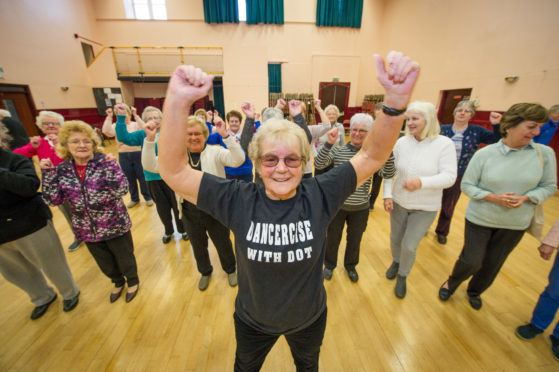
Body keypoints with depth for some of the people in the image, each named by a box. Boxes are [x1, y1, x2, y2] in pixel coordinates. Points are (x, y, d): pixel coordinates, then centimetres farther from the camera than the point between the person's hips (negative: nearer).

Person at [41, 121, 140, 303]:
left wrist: (111, 167, -34)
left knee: (125, 258, 15)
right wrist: (47, 173, -10)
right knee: (105, 262, 24)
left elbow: (122, 190, -23)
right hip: (88, 230, 4)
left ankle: (132, 282, 43)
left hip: (115, 226, -4)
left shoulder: (105, 162, -15)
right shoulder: (62, 170, -2)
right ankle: (118, 282, 51)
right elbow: (54, 200, -4)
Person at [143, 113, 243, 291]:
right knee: (198, 246, 24)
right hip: (190, 213, 3)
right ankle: (205, 272, 53)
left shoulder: (215, 152, -11)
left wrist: (225, 135, -38)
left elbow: (238, 160, -27)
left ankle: (230, 269, 48)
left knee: (223, 244, 18)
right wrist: (150, 140, -19)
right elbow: (151, 166, -7)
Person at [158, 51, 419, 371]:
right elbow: (174, 172, -29)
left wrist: (396, 101, -40)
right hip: (253, 322, 0)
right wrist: (178, 103, -42)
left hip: (309, 319, 1)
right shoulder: (238, 200, -26)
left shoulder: (320, 196, -24)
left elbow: (372, 157, -24)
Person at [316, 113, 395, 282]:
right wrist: (329, 143, -31)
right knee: (332, 239, 17)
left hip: (360, 208, 1)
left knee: (354, 241, 22)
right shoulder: (337, 150, -7)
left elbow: (388, 174, -15)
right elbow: (318, 165, -20)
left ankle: (350, 265, 50)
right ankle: (329, 265, 45)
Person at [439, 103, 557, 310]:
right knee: (471, 261, 2)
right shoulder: (484, 154, -14)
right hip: (480, 219, -3)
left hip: (515, 224, 3)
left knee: (493, 265, 17)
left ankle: (475, 291, 44)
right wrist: (493, 197, -24)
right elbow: (467, 185, -9)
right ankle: (452, 283, 33)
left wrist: (525, 198, -18)